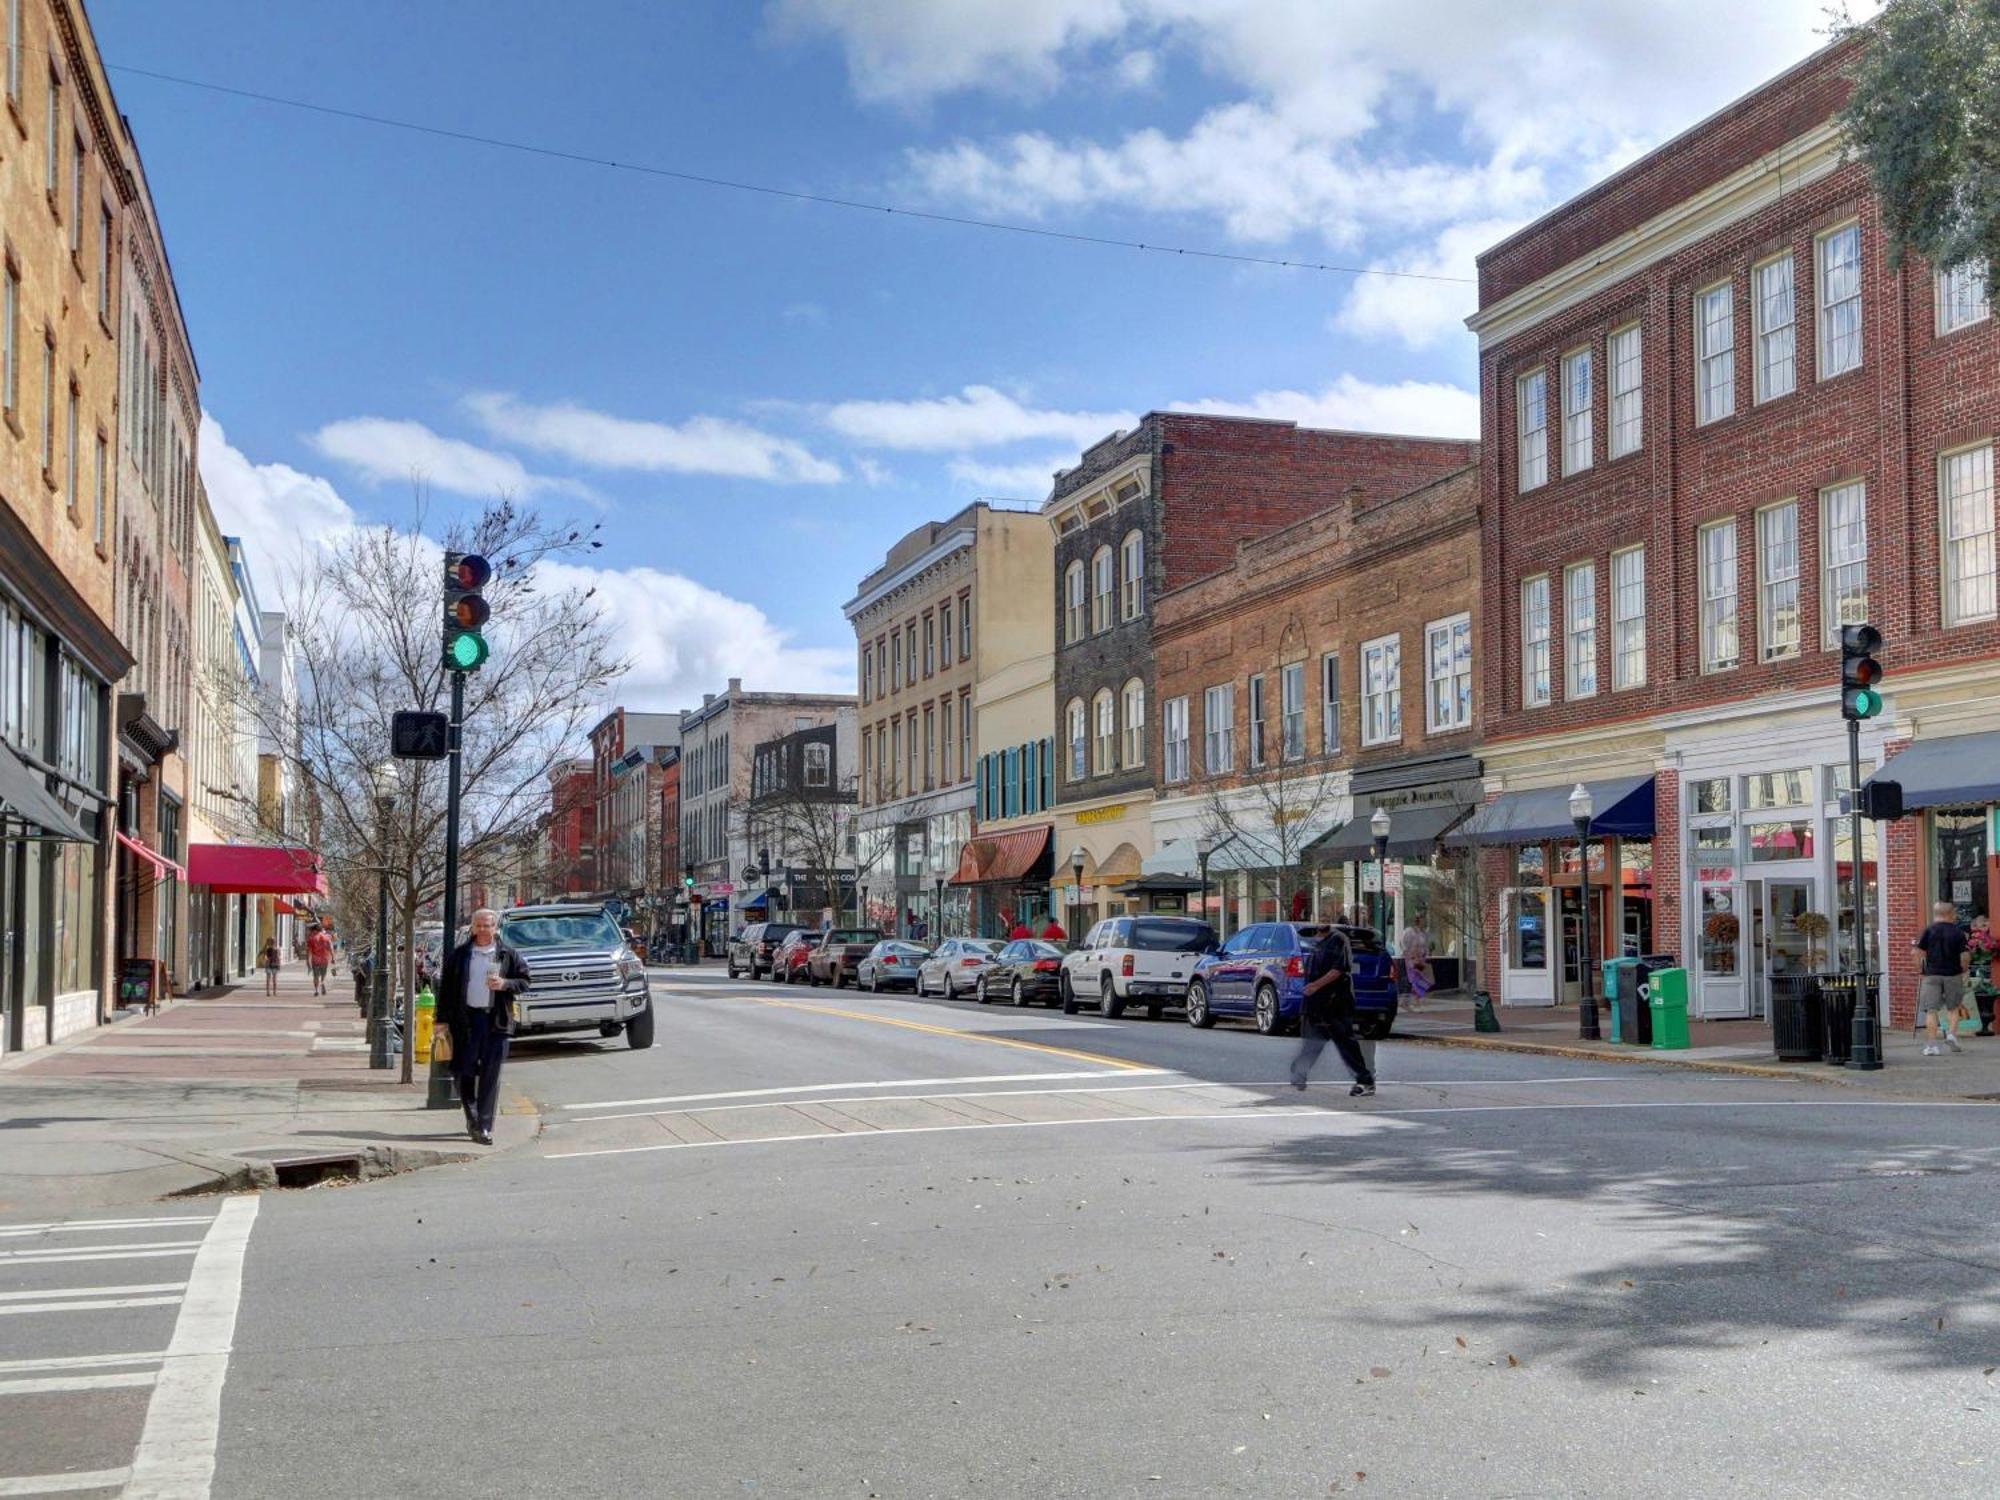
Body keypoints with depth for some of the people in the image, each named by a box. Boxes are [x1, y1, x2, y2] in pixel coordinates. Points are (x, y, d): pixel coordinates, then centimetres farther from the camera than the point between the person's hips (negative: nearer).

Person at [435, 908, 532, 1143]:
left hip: (496, 1020, -1)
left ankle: (484, 1127, 1)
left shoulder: (508, 954, 6)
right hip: (466, 1019, 1)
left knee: (490, 1076, -2)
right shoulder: (460, 954, 8)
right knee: (465, 1072, 3)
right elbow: (446, 988, 8)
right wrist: (442, 1019, 3)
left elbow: (525, 980, 9)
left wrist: (505, 984, -10)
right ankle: (472, 1119, 23)